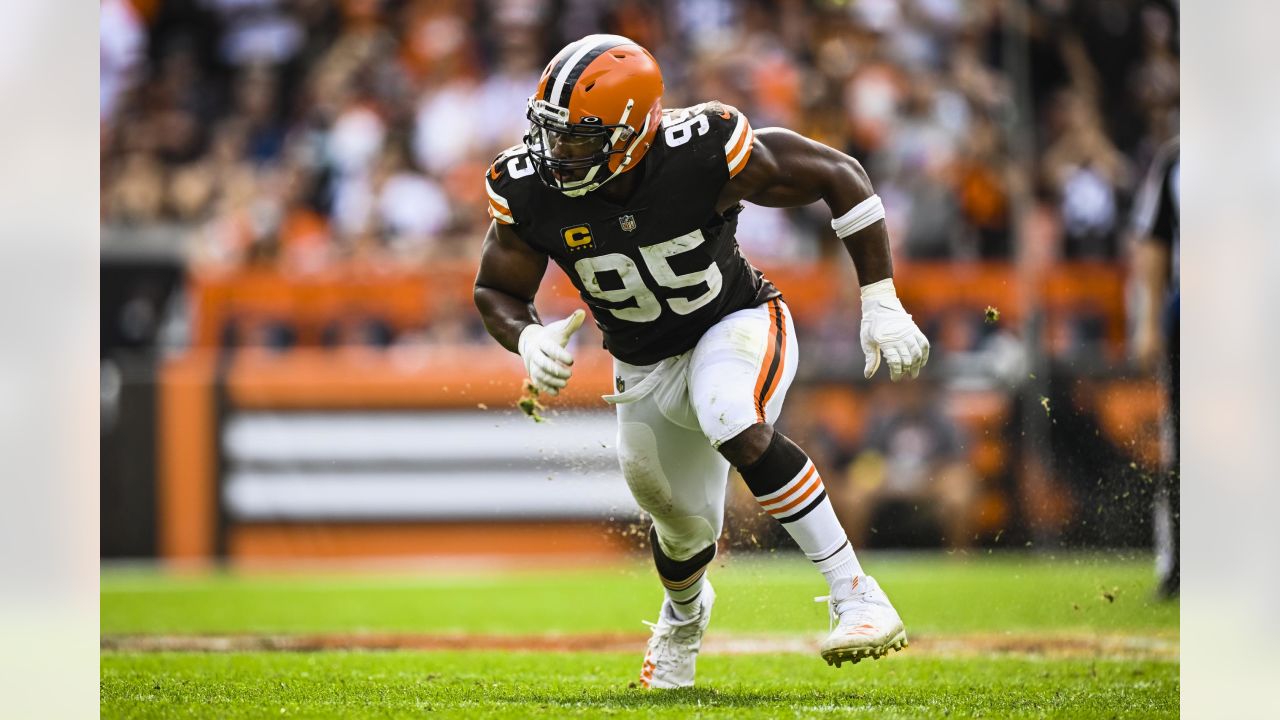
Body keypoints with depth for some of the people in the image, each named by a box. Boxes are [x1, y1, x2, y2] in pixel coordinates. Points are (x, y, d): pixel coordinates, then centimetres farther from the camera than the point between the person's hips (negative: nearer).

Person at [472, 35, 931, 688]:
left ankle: (854, 595, -30)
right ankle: (683, 615, 59)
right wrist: (527, 339, -29)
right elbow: (495, 291, -5)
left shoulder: (702, 153, -32)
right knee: (684, 531, 20)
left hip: (736, 326, -4)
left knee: (737, 430, -38)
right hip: (646, 365, 4)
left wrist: (881, 305, -21)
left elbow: (838, 176, -20)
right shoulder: (530, 189, -22)